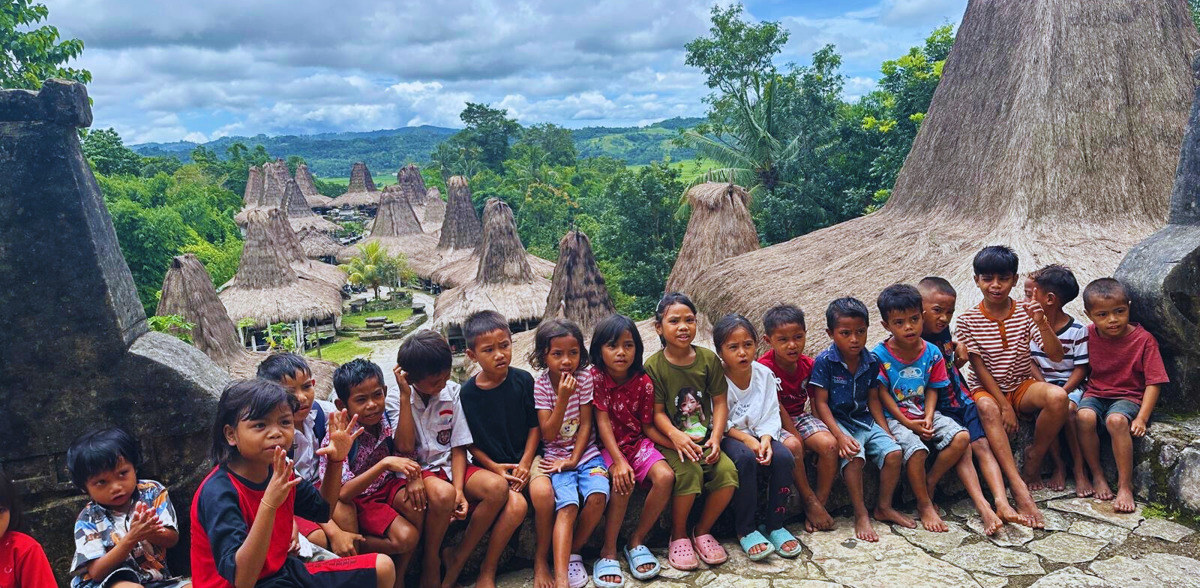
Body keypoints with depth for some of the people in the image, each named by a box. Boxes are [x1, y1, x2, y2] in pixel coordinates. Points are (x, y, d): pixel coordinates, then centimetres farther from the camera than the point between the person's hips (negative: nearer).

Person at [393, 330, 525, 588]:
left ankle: (458, 558, -8)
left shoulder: (452, 392, 0)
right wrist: (405, 396, -18)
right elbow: (405, 447, -17)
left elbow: (459, 448, 0)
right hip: (420, 470, -3)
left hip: (451, 465, 3)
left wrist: (459, 489, -15)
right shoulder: (398, 398, -5)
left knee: (498, 487, -27)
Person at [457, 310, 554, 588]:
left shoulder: (523, 380, -4)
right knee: (516, 504, -30)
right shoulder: (468, 393, -7)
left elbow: (535, 425, 1)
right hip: (492, 464, -1)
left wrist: (525, 464, -9)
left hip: (525, 458, 1)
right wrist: (494, 467, -12)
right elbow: (470, 441, 0)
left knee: (543, 491, -28)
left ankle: (541, 562, -6)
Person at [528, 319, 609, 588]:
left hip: (585, 452, 2)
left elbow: (585, 425, -2)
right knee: (567, 504, -25)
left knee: (597, 495, -25)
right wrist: (563, 398, -22)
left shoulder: (584, 378, -3)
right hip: (557, 455, -2)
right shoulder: (540, 386, -7)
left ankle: (572, 551, -2)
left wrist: (574, 459, -12)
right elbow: (548, 434, -11)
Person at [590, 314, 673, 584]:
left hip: (637, 442, 4)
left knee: (665, 476, -23)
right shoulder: (595, 377, -12)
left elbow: (647, 426, 1)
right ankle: (609, 551, -14)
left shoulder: (643, 382, -3)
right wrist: (619, 461, -28)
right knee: (623, 483, -32)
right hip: (607, 446, -3)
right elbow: (603, 422, -16)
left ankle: (636, 541, -5)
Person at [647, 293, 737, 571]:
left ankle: (702, 531, 3)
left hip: (704, 438, 3)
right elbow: (657, 412, -8)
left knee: (727, 471, -23)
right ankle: (678, 535, -5)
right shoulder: (654, 366, -6)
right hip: (671, 440, -3)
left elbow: (720, 402, 3)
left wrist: (715, 438, -11)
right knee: (689, 472, -31)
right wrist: (676, 435, -27)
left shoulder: (708, 359, 2)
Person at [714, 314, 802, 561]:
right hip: (726, 437, -4)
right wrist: (746, 439, -23)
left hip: (758, 435, 4)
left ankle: (775, 525, -7)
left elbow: (771, 414, 0)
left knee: (784, 457, -24)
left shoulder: (765, 374, 1)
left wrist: (765, 439, -19)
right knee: (745, 458, -35)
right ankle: (745, 530, -19)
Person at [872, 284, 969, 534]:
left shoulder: (931, 353, 1)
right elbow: (883, 394, -10)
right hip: (894, 417, -5)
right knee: (916, 449, -31)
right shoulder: (879, 355, -11)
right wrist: (907, 423, -15)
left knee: (961, 437, -17)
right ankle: (925, 505, -10)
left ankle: (928, 484, 0)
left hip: (923, 414, 5)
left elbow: (932, 390, 4)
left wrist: (928, 417, -13)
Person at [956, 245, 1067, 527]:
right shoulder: (968, 320, -6)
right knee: (987, 408, -38)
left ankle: (1033, 460, -6)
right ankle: (1018, 487, -41)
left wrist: (1041, 322, -26)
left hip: (1022, 385, 2)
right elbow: (979, 367, -8)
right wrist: (1004, 405, -16)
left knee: (1058, 396, -30)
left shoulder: (1025, 313, -1)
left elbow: (1056, 356, -9)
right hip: (987, 388, -2)